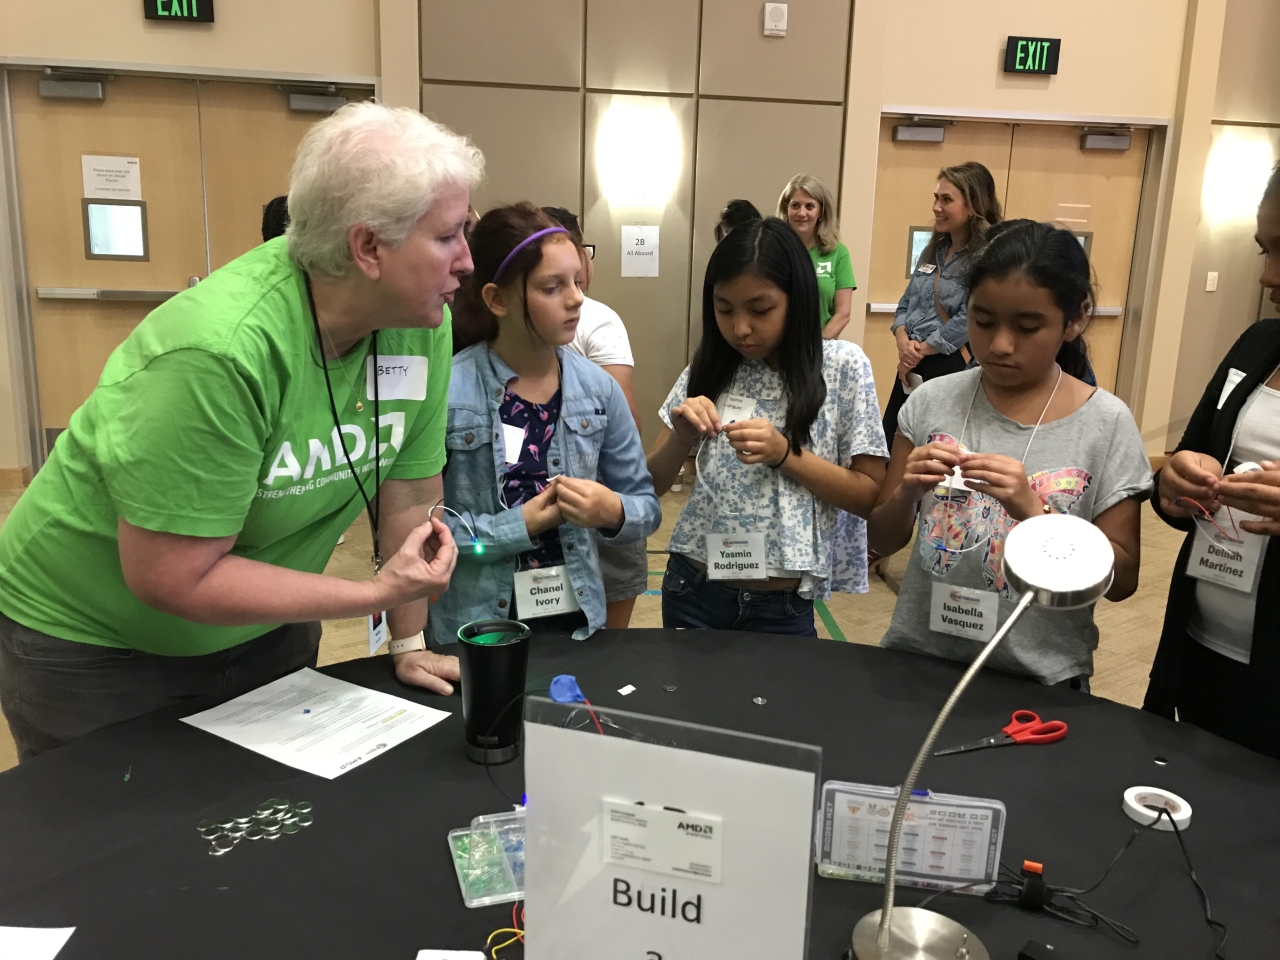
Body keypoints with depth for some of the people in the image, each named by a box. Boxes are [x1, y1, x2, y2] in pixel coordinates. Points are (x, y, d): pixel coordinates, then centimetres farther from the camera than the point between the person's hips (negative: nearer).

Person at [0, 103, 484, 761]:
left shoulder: (423, 323, -15)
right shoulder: (217, 352, -33)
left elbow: (408, 493, -6)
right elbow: (171, 579, -28)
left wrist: (410, 643, -2)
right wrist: (379, 592, -25)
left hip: (265, 627, 6)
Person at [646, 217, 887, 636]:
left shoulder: (842, 367, -8)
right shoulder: (707, 368, 0)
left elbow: (871, 497, -7)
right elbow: (651, 485, 3)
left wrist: (785, 454, -20)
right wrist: (681, 438, -17)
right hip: (693, 590, 3)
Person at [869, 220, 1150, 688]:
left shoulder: (1106, 424, -7)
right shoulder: (932, 402, -3)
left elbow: (1121, 579, -7)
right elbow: (882, 540, 3)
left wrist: (1034, 512, -21)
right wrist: (907, 494, -17)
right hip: (917, 658, 1)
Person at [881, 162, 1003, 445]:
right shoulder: (934, 249, 12)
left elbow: (969, 320, -21)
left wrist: (920, 349, -12)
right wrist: (903, 342, -7)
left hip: (953, 369, -8)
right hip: (912, 365, 8)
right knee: (889, 445, 13)